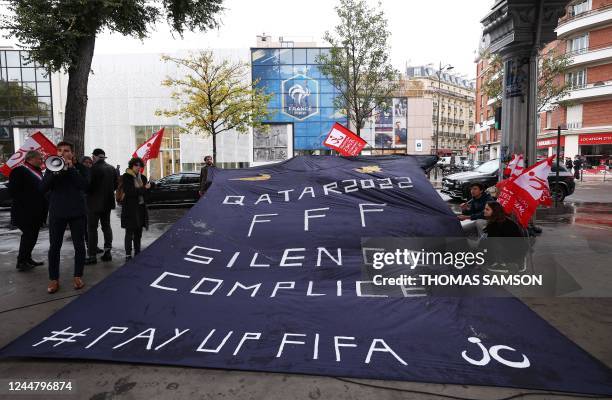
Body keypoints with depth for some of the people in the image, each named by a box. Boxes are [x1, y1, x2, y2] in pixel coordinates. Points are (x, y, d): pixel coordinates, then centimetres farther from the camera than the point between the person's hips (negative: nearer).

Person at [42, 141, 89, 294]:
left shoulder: (80, 168, 2)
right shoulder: (52, 167, 7)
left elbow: (84, 185, -15)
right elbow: (43, 188, -5)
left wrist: (71, 168, -18)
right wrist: (55, 173, -19)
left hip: (77, 212, -1)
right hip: (56, 212, 1)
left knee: (79, 245, 5)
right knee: (54, 246, 3)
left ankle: (78, 276, 17)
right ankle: (53, 279, 13)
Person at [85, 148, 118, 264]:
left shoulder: (94, 168, -17)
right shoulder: (112, 168, 5)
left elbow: (89, 185, -17)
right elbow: (115, 185, 10)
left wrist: (87, 193, 2)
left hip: (95, 202, -7)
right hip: (108, 202, 7)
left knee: (92, 229, 0)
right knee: (106, 226, 15)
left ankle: (92, 256, 2)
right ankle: (107, 252, 17)